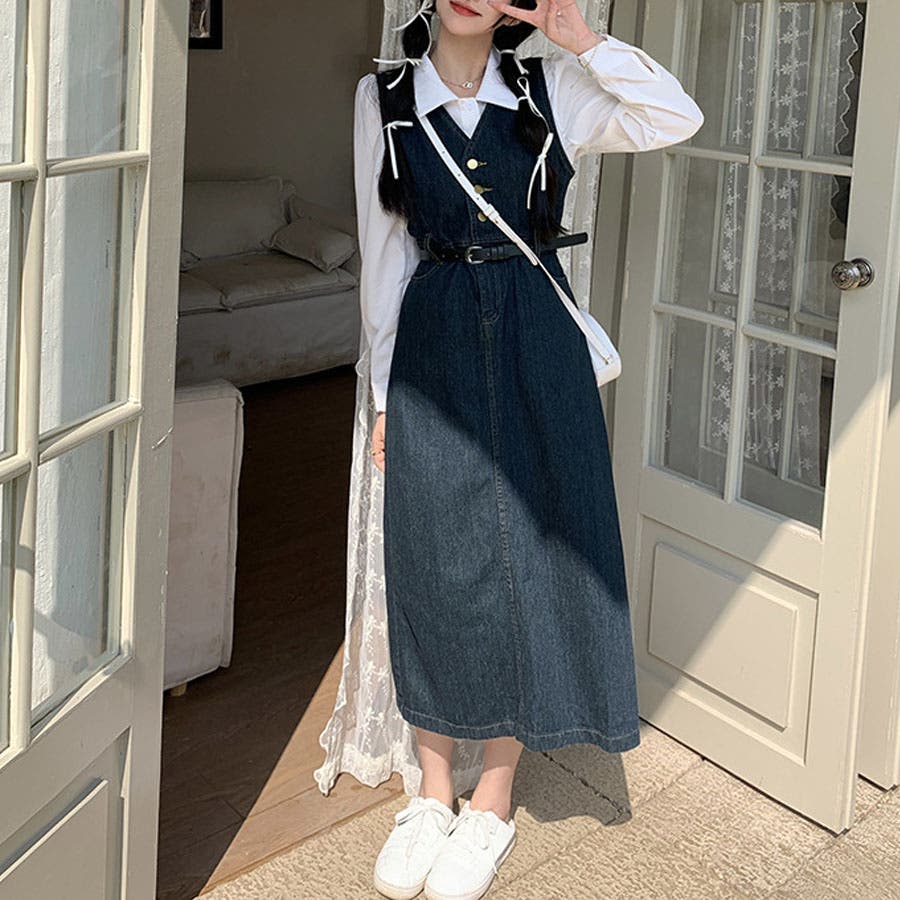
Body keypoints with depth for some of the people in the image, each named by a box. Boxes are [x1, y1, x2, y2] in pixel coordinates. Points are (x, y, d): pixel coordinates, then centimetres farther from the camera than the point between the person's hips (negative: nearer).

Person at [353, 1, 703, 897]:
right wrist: (386, 392, 4)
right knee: (435, 563, 5)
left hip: (535, 348, 0)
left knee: (528, 558, 3)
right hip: (434, 345, 0)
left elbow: (677, 117, -6)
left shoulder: (551, 92, 3)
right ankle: (432, 790, 21)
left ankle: (494, 799, 17)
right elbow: (384, 253, 5)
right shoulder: (385, 98, 4)